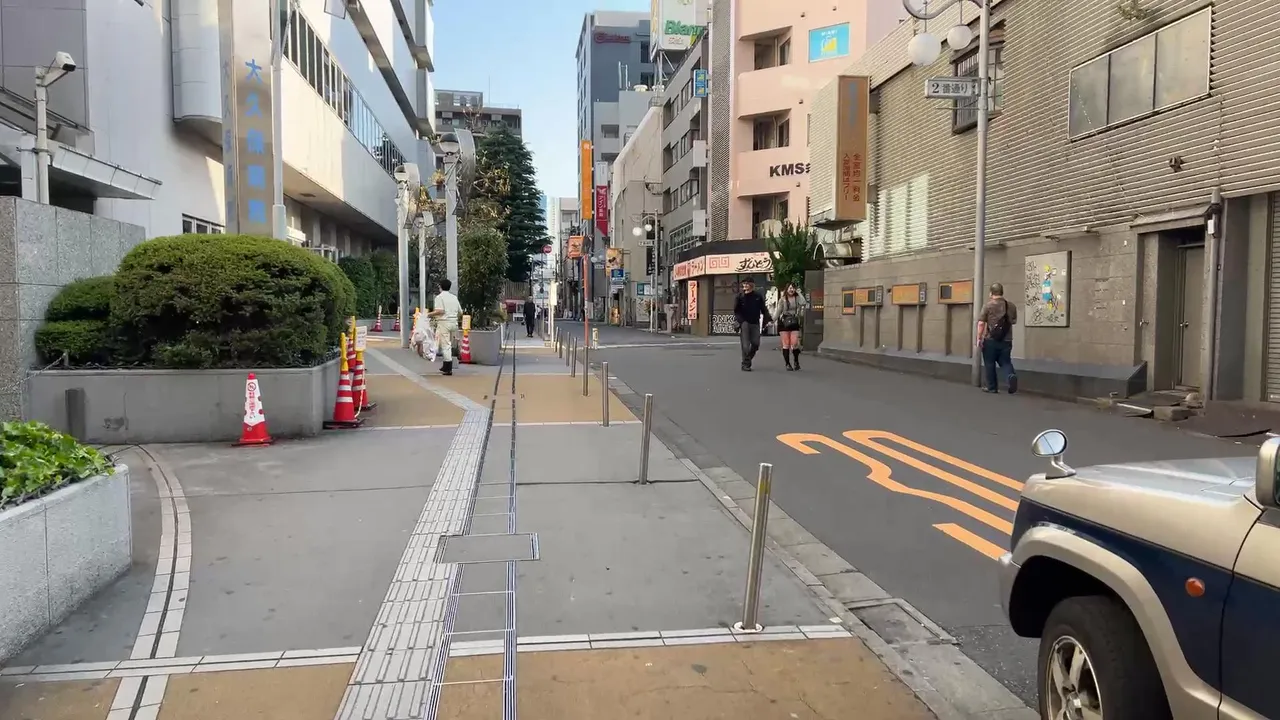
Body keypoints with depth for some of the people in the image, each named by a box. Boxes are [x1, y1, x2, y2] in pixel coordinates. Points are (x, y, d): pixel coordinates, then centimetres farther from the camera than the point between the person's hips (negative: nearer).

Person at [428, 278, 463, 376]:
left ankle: (448, 369, -10)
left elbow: (440, 311, -18)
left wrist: (430, 314, -4)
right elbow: (460, 312, 13)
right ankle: (446, 366, 25)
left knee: (445, 345, -6)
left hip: (444, 323, -7)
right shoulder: (454, 297, 14)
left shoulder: (439, 297, -5)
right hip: (454, 323, 7)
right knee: (449, 344, 17)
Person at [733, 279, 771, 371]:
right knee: (746, 345, -6)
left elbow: (763, 309, 7)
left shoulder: (758, 297, 4)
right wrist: (740, 321, -14)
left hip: (755, 323, 3)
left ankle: (748, 359, 26)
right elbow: (736, 311, 0)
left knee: (756, 344, 3)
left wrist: (768, 319, -7)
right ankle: (745, 364, 2)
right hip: (744, 323, -3)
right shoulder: (740, 297, -1)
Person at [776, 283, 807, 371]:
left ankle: (796, 362, 14)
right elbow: (778, 311, 5)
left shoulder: (797, 298, 4)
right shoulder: (782, 299, 2)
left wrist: (799, 293, -7)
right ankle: (787, 364, 8)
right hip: (783, 323, 0)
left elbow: (803, 303, -16)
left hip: (794, 323, 0)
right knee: (786, 344, 0)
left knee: (794, 344, -8)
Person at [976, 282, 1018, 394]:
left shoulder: (988, 305, -7)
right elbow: (1014, 321, 19)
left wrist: (979, 339, -7)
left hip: (990, 340, -3)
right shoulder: (1011, 306, 5)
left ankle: (992, 387, 14)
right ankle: (1011, 376, -17)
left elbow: (981, 323, -11)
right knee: (1005, 362, 12)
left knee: (990, 364, 9)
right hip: (1006, 340, 3)